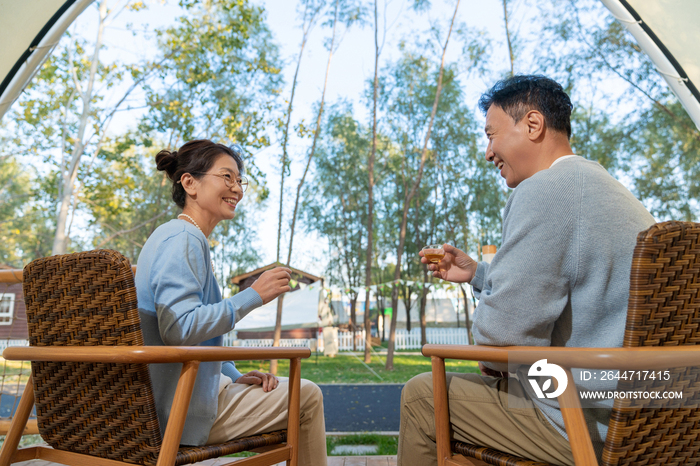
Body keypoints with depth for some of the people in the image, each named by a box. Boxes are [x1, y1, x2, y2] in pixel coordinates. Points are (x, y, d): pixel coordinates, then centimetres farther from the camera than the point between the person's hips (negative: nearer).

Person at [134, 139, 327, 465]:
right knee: (307, 396, -4)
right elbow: (179, 328, -31)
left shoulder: (173, 237, 14)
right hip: (183, 410, -10)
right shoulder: (183, 239, -18)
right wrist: (253, 295, -23)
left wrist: (236, 377, 8)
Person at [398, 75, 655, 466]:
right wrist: (476, 273, 21)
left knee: (419, 396, 0)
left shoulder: (544, 189, -21)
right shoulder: (609, 188, 13)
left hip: (587, 425, -10)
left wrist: (493, 363, -3)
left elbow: (503, 330, -25)